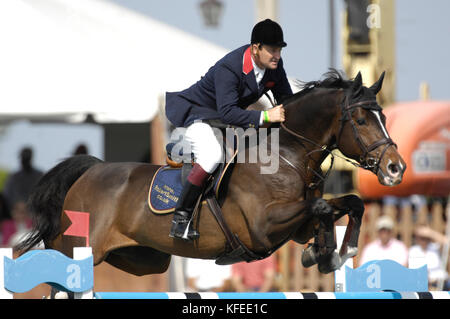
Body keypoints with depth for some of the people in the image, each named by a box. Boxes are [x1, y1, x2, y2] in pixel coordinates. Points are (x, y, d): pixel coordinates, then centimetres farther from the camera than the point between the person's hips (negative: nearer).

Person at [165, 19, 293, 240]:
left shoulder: (274, 65, -10)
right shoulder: (228, 68, -33)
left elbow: (286, 99, 1)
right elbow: (227, 112, -40)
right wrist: (265, 117, -46)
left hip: (227, 116, 9)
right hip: (195, 112, -9)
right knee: (212, 155, -34)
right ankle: (180, 218, -28)